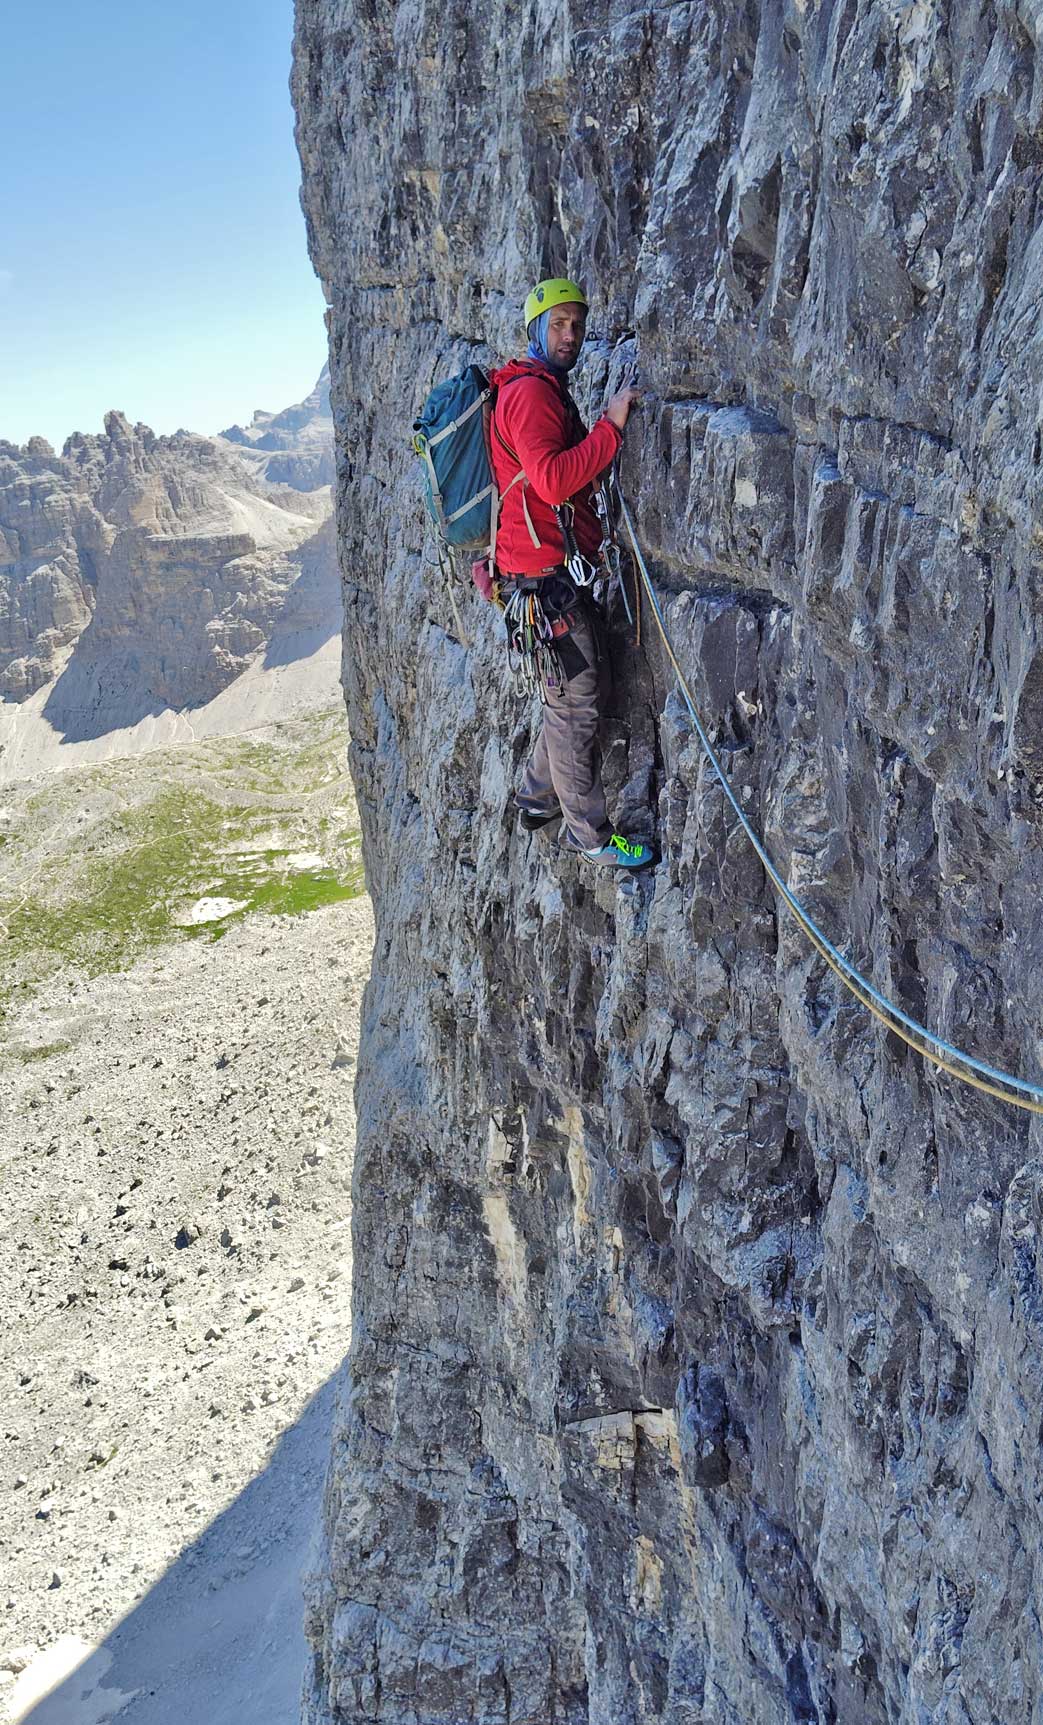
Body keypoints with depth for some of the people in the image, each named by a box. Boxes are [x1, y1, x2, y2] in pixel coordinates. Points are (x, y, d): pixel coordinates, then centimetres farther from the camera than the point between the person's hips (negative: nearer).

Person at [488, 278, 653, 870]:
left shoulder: (549, 391, 21)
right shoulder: (530, 391, -12)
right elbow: (554, 481, -26)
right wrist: (611, 426, -23)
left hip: (559, 568, 11)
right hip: (545, 571, -11)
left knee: (577, 691, 19)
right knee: (576, 702, -4)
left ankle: (538, 795, 34)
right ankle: (589, 832, 7)